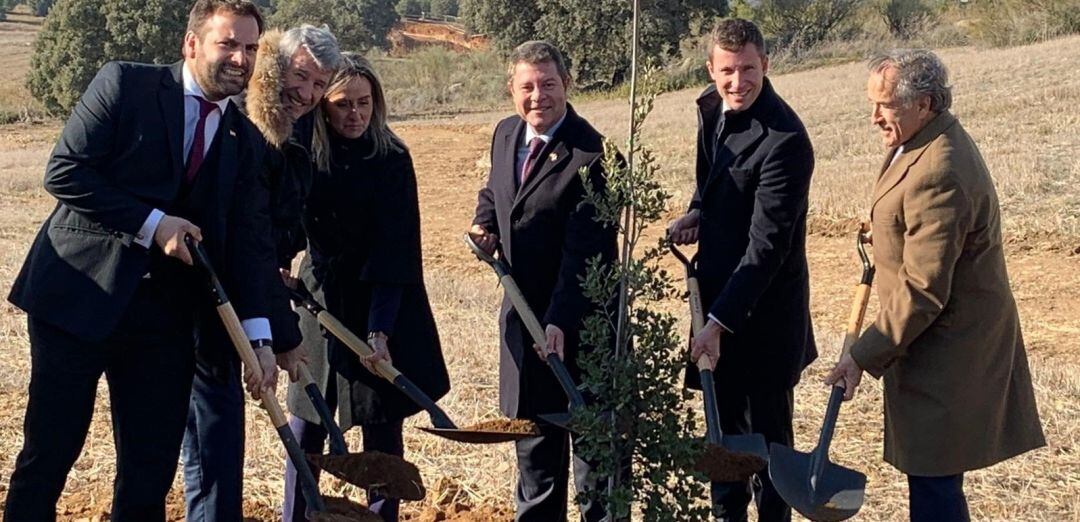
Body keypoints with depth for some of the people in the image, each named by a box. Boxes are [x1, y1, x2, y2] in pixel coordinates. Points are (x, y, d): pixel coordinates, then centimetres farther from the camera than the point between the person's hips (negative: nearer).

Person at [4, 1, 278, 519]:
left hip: (164, 317, 4)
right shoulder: (124, 84, -3)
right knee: (47, 456, 2)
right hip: (79, 296, -4)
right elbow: (64, 171, -10)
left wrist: (258, 336, -6)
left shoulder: (244, 140, 9)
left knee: (152, 470, 7)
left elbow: (249, 239, 4)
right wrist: (152, 223, -15)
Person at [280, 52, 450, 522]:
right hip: (321, 297, 3)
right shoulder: (304, 155, -4)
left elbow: (394, 252, -16)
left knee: (382, 428, 2)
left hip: (382, 304, -2)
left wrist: (380, 330, -24)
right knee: (306, 424, 6)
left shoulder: (392, 160, -12)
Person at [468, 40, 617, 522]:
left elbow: (584, 251, -24)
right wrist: (485, 225, 1)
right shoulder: (505, 135, 4)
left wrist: (559, 321, -29)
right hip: (524, 312, 7)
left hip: (580, 317, -7)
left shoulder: (589, 155, -20)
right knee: (532, 428, 19)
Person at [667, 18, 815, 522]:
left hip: (763, 305, -8)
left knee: (765, 429, 5)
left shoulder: (784, 139, -25)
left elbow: (766, 245, -26)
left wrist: (720, 322, -28)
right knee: (722, 419, 19)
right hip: (716, 288, 8)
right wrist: (696, 213, 0)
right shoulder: (711, 107, 1)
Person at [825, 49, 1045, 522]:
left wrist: (863, 357, -23)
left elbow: (923, 292, -26)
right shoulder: (937, 141, 6)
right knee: (931, 476, 17)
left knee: (933, 481, -5)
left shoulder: (936, 175, -26)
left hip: (947, 351, -10)